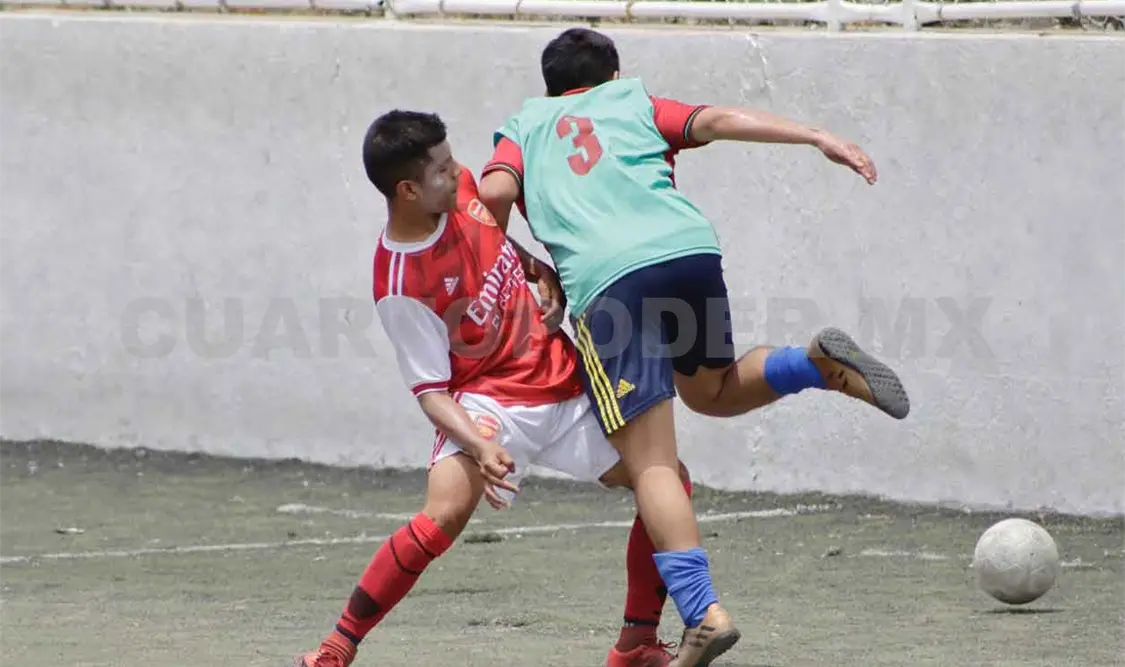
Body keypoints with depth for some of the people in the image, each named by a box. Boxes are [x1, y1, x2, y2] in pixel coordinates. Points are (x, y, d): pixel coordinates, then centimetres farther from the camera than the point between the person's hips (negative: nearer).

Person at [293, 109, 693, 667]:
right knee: (445, 516, -30)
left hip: (564, 381, 7)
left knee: (670, 484, 4)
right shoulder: (400, 287, -23)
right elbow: (431, 390, -20)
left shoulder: (461, 192, -5)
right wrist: (480, 447, -35)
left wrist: (544, 274, 1)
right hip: (491, 400, -7)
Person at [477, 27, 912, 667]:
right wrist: (819, 138, 5)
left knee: (651, 464, -5)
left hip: (605, 278, -3)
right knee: (710, 391, 30)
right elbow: (718, 120, 11)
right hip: (690, 249, 3)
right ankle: (821, 361, 4)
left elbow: (493, 193, 6)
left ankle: (703, 612, -20)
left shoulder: (523, 128, 27)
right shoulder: (635, 102, 28)